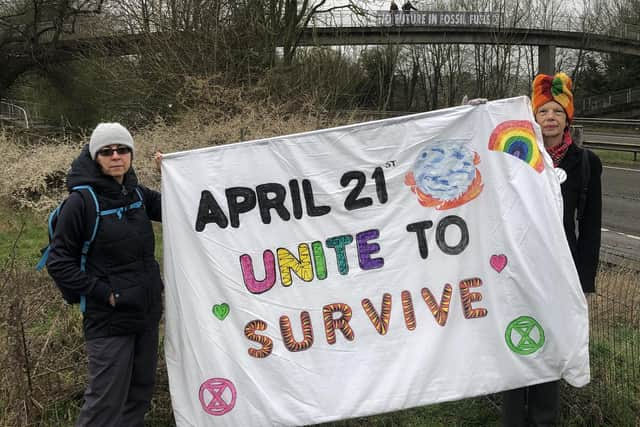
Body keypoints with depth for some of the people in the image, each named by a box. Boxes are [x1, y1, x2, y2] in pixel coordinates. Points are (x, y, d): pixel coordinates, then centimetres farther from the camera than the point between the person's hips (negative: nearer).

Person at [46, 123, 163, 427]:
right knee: (106, 401, -3)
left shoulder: (137, 194, 5)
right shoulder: (81, 201, -13)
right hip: (108, 317, -6)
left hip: (147, 311, 7)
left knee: (141, 391, 17)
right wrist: (101, 292, -16)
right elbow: (58, 262, -10)